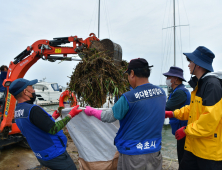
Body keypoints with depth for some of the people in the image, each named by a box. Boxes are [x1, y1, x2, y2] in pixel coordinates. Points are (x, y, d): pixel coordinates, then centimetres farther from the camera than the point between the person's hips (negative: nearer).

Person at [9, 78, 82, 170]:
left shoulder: (17, 111, 4)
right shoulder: (33, 109, -26)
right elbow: (53, 129, -24)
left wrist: (53, 117, 17)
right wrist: (70, 115, -17)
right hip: (55, 155, -9)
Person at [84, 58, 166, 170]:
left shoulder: (128, 98, -21)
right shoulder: (161, 93, -4)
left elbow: (109, 117, -9)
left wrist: (90, 111, 8)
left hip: (132, 154, -4)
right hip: (154, 152, 5)